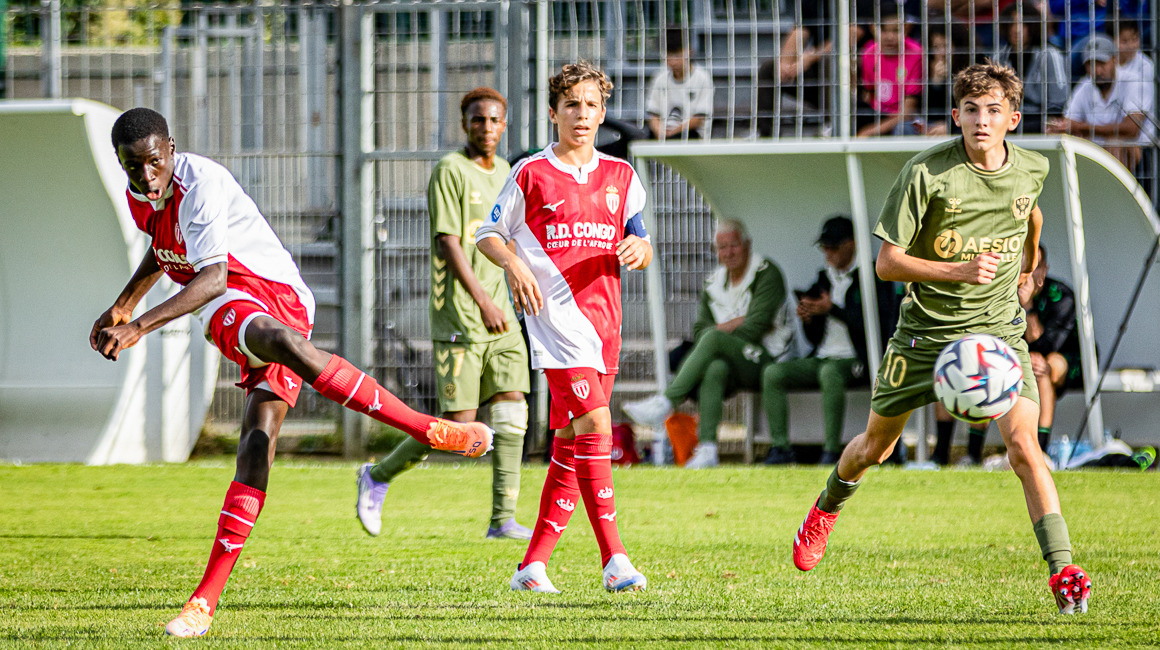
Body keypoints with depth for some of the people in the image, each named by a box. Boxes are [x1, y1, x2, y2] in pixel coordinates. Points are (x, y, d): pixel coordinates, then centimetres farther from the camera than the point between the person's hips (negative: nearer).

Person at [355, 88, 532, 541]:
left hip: (498, 313, 7)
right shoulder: (450, 172, -9)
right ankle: (379, 476, 13)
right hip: (459, 316, -7)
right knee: (458, 424, -8)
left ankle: (504, 519, -5)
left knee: (511, 411, -4)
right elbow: (448, 242, -15)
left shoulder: (504, 172, 15)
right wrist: (483, 302, -22)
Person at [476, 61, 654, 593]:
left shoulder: (621, 176, 16)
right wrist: (513, 265, -8)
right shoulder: (531, 175, 4)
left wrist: (638, 250, -3)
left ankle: (533, 565, 13)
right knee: (594, 423, -20)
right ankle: (614, 559, -25)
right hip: (556, 311, -6)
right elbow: (489, 233, 12)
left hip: (603, 317, 6)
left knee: (572, 443, 6)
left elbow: (640, 242, 21)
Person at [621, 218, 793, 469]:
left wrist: (720, 330, -12)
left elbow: (757, 326, -13)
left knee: (713, 338, -31)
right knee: (714, 369, -34)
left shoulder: (767, 274, -3)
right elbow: (699, 330, 9)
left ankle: (664, 403, -37)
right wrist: (735, 323, -7)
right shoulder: (714, 282, 16)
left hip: (766, 358, -4)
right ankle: (707, 450, -45)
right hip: (731, 363, 4)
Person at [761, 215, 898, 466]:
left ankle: (832, 452, -39)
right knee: (772, 373, -18)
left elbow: (880, 326, -13)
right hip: (821, 358, 6)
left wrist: (833, 310, -14)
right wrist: (807, 319, -1)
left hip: (856, 361, -6)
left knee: (830, 373, -40)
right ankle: (780, 448, -23)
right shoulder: (825, 278, 20)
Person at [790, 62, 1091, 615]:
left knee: (1022, 444, -21)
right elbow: (887, 262, -17)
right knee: (875, 446, 17)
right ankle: (828, 507, 50)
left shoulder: (1031, 170, -5)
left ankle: (1062, 572, -23)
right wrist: (961, 270, -29)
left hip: (998, 329, 1)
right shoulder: (926, 173, -18)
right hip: (925, 330, -1)